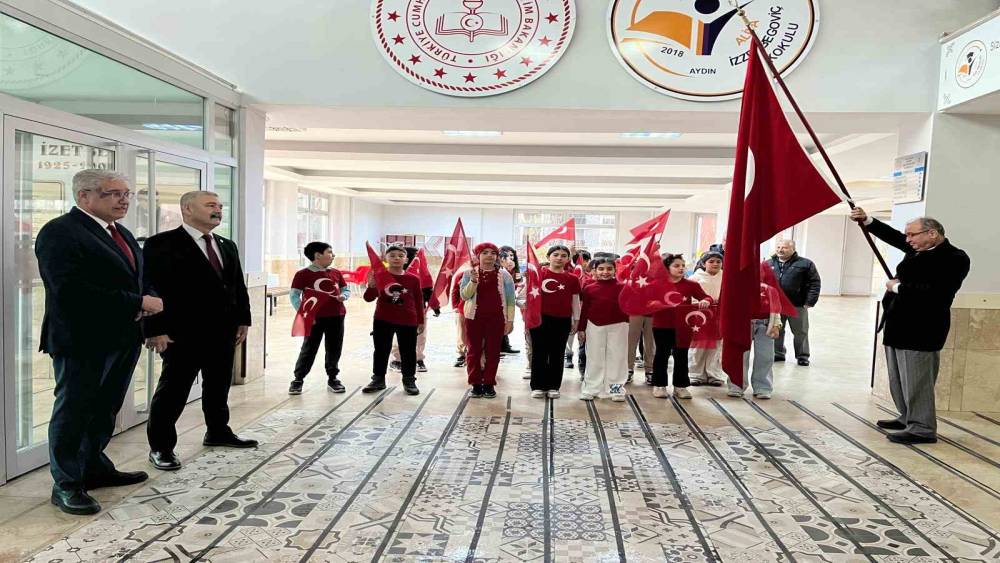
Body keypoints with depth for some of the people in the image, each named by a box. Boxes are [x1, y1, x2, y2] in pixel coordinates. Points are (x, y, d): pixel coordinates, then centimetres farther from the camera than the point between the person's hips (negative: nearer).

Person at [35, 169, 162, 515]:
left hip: (122, 339, 9)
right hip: (82, 340, -8)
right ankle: (66, 485, 17)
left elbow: (132, 280, 21)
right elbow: (71, 290, -25)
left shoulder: (122, 234, 14)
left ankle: (95, 467, 35)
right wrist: (138, 303, -23)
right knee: (73, 411, 4)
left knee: (105, 409, 19)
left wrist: (148, 301, -3)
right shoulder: (59, 233, -14)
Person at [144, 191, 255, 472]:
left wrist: (242, 320, 12)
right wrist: (156, 329, -18)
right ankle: (160, 447, 13)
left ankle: (218, 432, 33)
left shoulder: (227, 246, 14)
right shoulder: (162, 244, -8)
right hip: (183, 333, -7)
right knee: (173, 389, 2)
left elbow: (238, 286, 17)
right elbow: (151, 288, -13)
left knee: (219, 385, 17)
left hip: (223, 331, 7)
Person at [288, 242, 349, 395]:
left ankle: (332, 378, 25)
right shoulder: (303, 274, -6)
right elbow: (294, 295, -8)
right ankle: (298, 379, 12)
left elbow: (346, 290, 20)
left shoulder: (336, 273, 9)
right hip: (315, 318, -4)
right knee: (309, 349, 1)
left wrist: (343, 296, -4)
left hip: (336, 317, 4)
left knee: (334, 350, 10)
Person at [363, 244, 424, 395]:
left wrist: (421, 321, 7)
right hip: (382, 321, 0)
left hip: (408, 322, 0)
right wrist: (371, 285, -23)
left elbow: (418, 302, 6)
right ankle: (378, 379, 24)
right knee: (381, 351, 10)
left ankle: (409, 380, 20)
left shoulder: (413, 279, -2)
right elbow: (369, 298, -4)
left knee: (408, 352, 7)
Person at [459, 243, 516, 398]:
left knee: (493, 351, 4)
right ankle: (476, 384, 14)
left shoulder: (504, 275, 2)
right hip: (474, 317, 0)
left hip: (496, 318, 0)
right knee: (474, 351, 4)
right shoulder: (469, 273, 2)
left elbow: (510, 300, 3)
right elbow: (464, 296, -6)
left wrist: (510, 320, -1)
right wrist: (473, 281, -21)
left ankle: (489, 384, 15)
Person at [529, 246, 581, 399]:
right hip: (540, 318, -1)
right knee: (539, 353, 4)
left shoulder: (572, 278, 4)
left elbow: (575, 301, 10)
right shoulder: (539, 273, -2)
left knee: (557, 354, 8)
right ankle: (538, 386, 12)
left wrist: (576, 320, 10)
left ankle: (553, 386, 17)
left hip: (563, 321, 2)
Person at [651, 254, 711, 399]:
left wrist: (705, 301, -23)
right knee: (661, 355, 8)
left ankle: (680, 386, 19)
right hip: (661, 326, -1)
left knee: (681, 356, 8)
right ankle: (659, 385, 18)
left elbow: (706, 297, -1)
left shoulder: (690, 284, 0)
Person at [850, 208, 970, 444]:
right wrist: (866, 220, 14)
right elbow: (893, 236, 23)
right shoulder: (919, 250, 10)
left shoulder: (954, 258, -15)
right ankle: (907, 419, 30)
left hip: (920, 330, -9)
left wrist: (898, 287, -15)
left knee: (916, 381, -3)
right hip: (898, 326, 9)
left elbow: (934, 293, -26)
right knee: (899, 379, 17)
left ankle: (922, 429, 6)